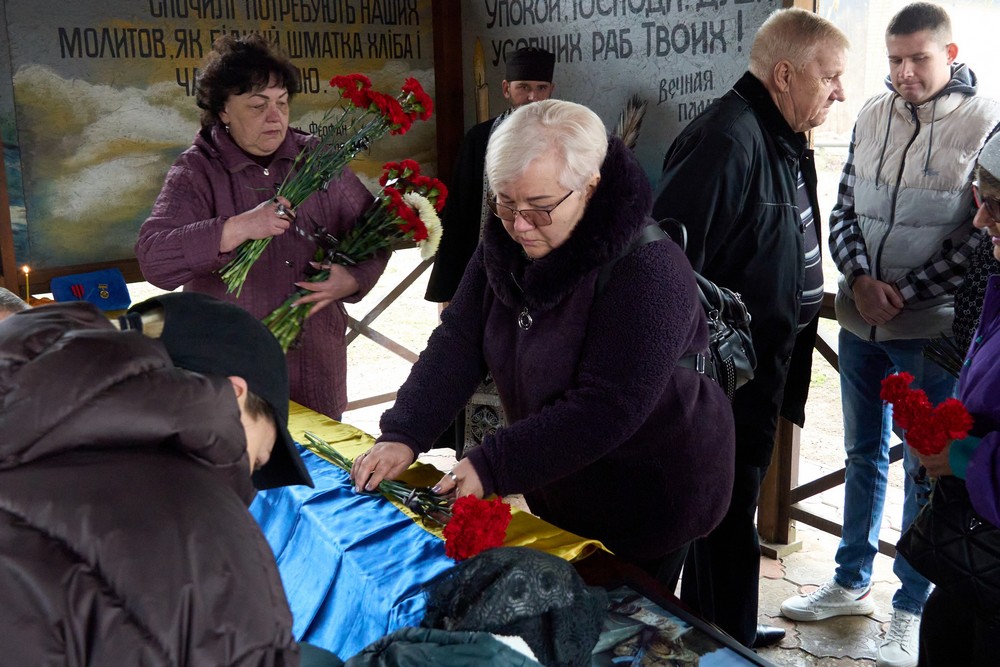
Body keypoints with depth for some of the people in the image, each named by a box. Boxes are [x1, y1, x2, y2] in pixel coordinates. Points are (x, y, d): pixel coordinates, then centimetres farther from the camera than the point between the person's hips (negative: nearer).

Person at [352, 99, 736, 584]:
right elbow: (458, 342, -8)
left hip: (649, 502, -7)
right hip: (559, 487, 7)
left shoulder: (647, 270, -28)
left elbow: (606, 409, -32)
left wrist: (491, 467, -32)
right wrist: (402, 435, -20)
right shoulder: (505, 243, -5)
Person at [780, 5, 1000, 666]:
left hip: (932, 329, -4)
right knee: (863, 454, 17)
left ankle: (912, 609, 20)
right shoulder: (872, 116, 4)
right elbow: (844, 210, 7)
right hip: (860, 323, 5)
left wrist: (905, 294, -14)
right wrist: (860, 280, -9)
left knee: (926, 470, 5)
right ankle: (852, 583, 33)